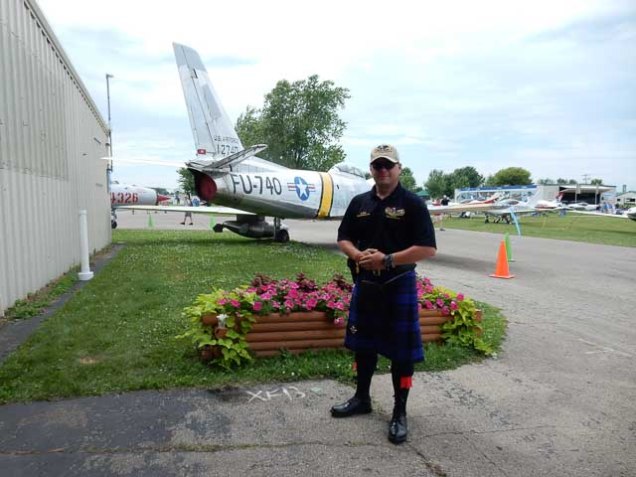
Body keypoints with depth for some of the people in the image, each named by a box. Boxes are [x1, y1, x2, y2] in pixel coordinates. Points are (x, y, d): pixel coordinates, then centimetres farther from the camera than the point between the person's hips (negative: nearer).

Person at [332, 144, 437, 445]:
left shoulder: (412, 204, -7)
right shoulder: (360, 202, 7)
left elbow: (428, 248, -13)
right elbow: (343, 238, 10)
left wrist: (388, 259, -21)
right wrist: (358, 255, -11)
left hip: (398, 285, -5)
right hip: (364, 283, 5)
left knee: (401, 351, 3)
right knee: (363, 344, 16)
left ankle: (400, 413, 18)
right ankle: (362, 398, 35)